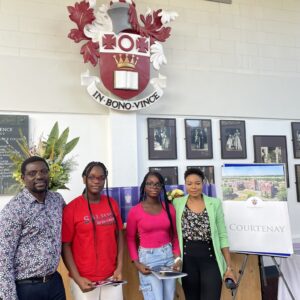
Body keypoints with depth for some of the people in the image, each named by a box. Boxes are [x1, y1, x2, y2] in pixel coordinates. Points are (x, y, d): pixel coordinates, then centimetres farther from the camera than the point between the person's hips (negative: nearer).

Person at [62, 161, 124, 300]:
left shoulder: (112, 204, 2)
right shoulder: (71, 208, -10)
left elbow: (119, 235, 7)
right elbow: (65, 245, -8)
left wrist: (119, 267, 0)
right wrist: (77, 278, -12)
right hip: (84, 280, -3)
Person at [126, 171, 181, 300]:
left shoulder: (169, 208, 3)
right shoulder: (135, 211, -7)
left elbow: (174, 235, 10)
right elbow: (130, 239, 0)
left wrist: (177, 257, -1)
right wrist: (136, 263, -9)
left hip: (168, 255, 4)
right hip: (148, 257, -4)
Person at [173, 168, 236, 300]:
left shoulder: (214, 203, 1)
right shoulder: (177, 203, 1)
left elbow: (223, 236, 3)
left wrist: (229, 267, 1)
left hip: (210, 259, -1)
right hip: (187, 260, 1)